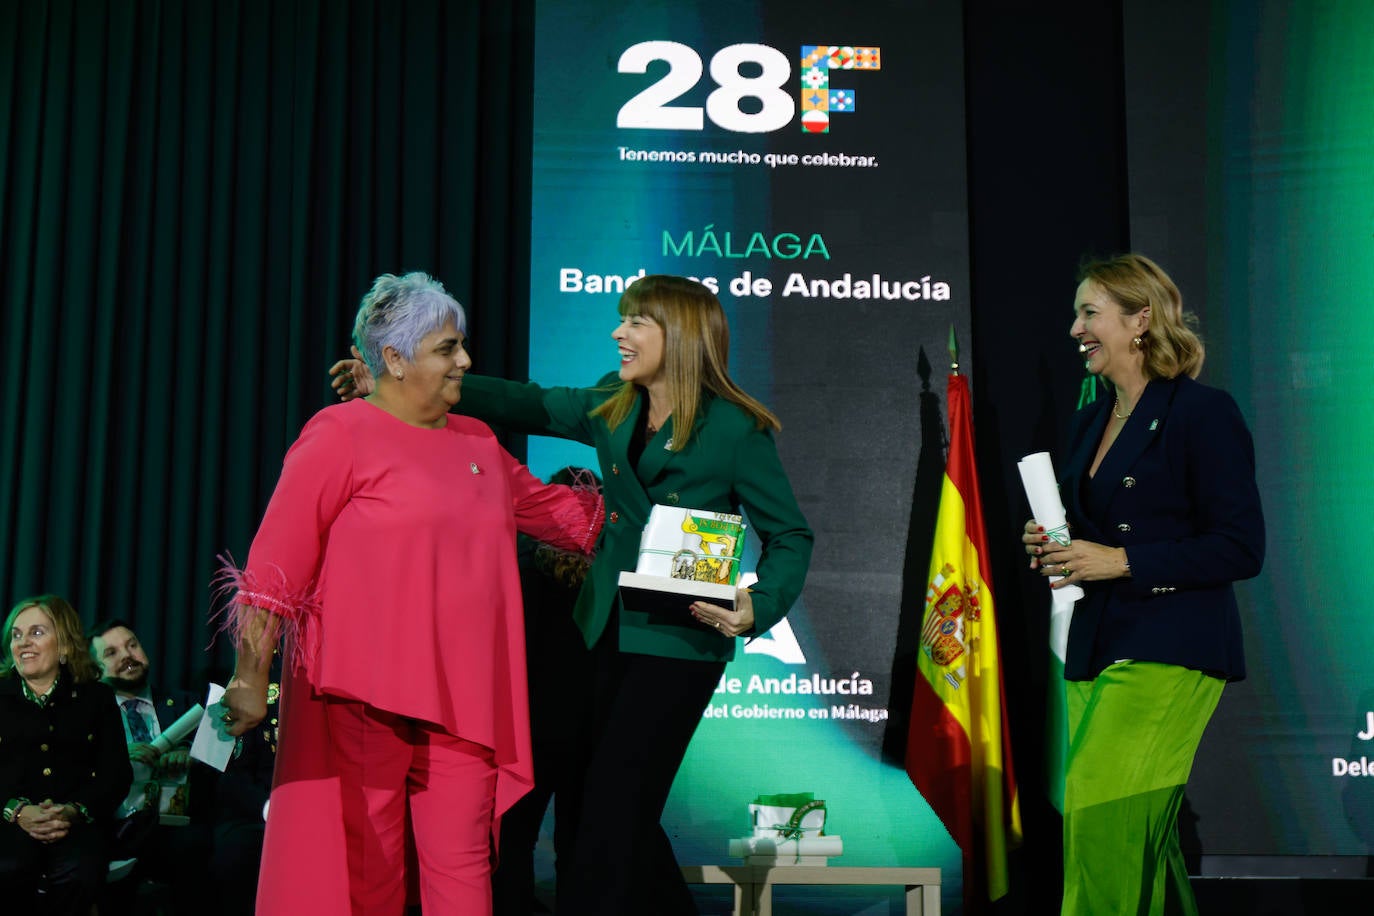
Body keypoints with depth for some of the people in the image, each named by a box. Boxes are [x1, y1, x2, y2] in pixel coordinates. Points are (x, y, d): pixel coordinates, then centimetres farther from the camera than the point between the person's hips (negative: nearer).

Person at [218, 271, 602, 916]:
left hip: (465, 700, 6)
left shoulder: (479, 443, 16)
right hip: (365, 697, -5)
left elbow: (550, 508, 29)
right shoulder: (340, 434, -3)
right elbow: (275, 565, -6)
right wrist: (250, 677, -9)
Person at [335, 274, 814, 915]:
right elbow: (521, 404, 5)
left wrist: (759, 606, -21)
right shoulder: (612, 410, 8)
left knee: (610, 812, -7)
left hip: (679, 641, -7)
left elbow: (790, 534, -3)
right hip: (607, 630, 7)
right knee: (622, 810, 14)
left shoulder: (735, 429, -8)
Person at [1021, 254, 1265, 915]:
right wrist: (1050, 544, 4)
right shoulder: (1089, 422, 15)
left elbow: (1241, 548, -13)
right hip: (1097, 648, 8)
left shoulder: (1203, 412, -9)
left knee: (1100, 811, -14)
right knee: (1143, 836, 11)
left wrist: (1120, 561, -18)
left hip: (1170, 652, -8)